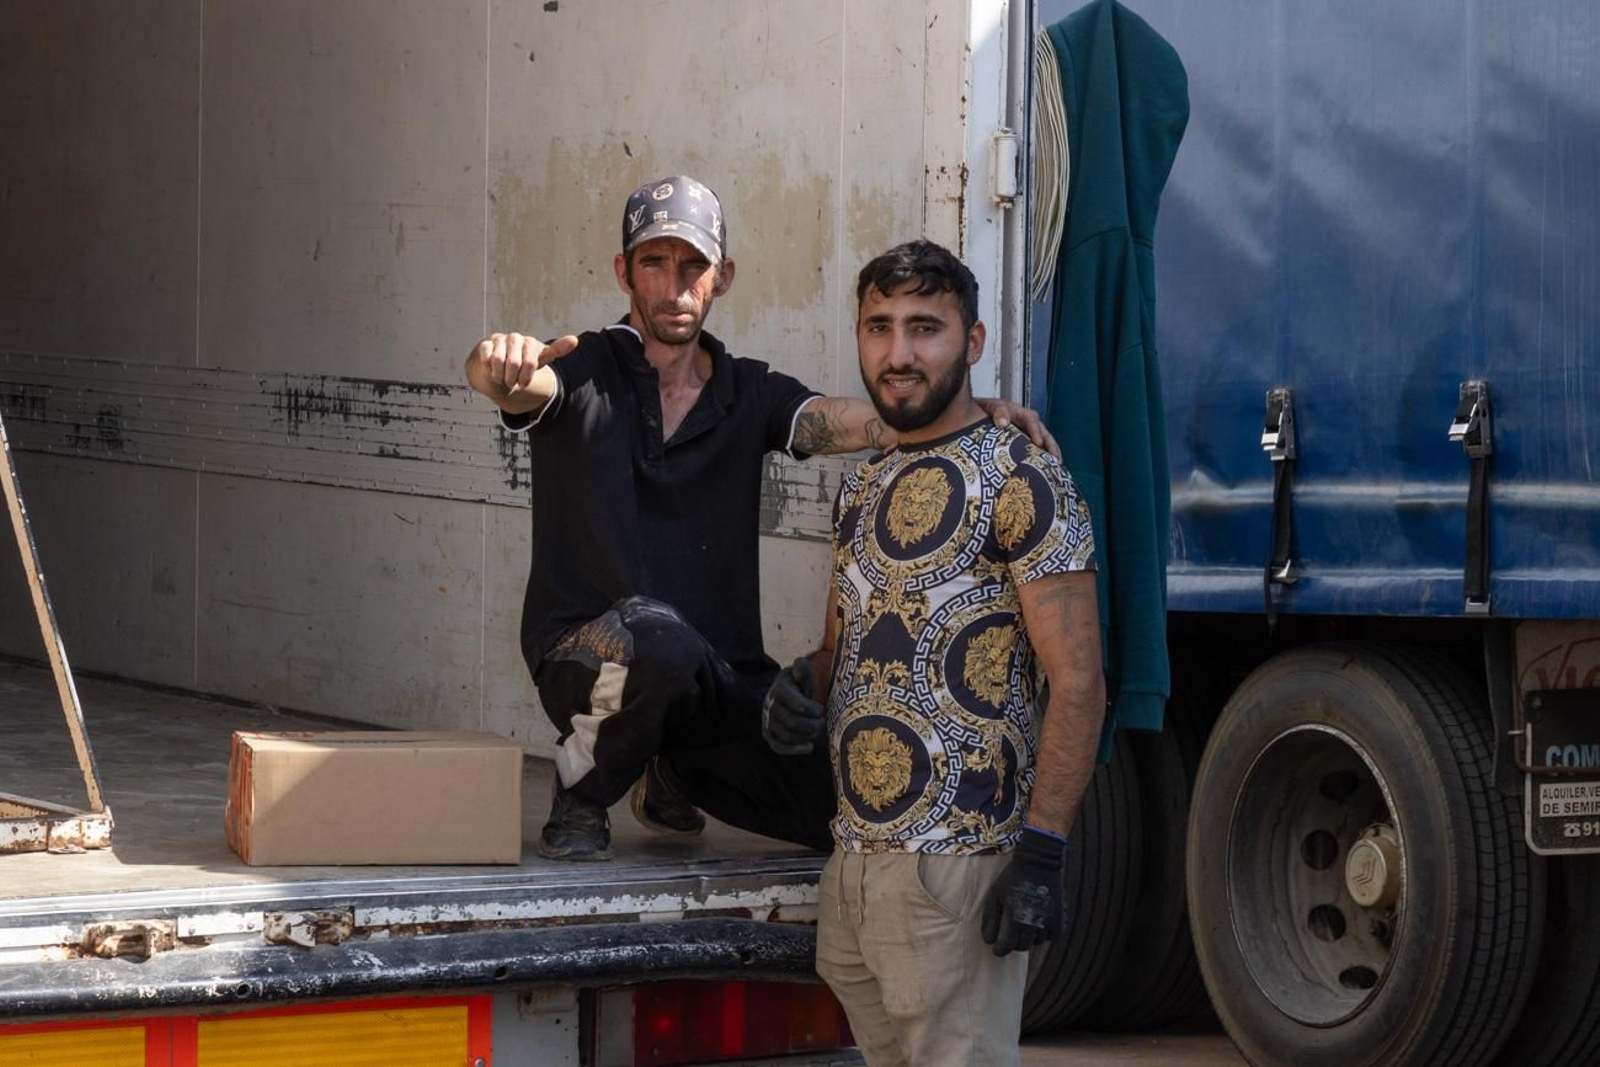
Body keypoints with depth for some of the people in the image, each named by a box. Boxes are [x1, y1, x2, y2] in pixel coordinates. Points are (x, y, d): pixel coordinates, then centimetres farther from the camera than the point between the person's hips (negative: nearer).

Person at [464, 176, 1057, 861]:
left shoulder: (750, 395, 10)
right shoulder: (583, 374, -1)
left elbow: (868, 422, -5)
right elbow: (514, 383, -24)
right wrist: (501, 361, -50)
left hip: (717, 677, 5)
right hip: (584, 661, -5)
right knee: (657, 637, -41)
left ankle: (676, 773, 20)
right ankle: (581, 794, -8)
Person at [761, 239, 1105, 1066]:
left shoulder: (1020, 484, -10)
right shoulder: (864, 489, 16)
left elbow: (1077, 683, -14)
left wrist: (1041, 853, -21)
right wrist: (805, 691, 2)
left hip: (954, 867, -8)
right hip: (854, 862, 8)